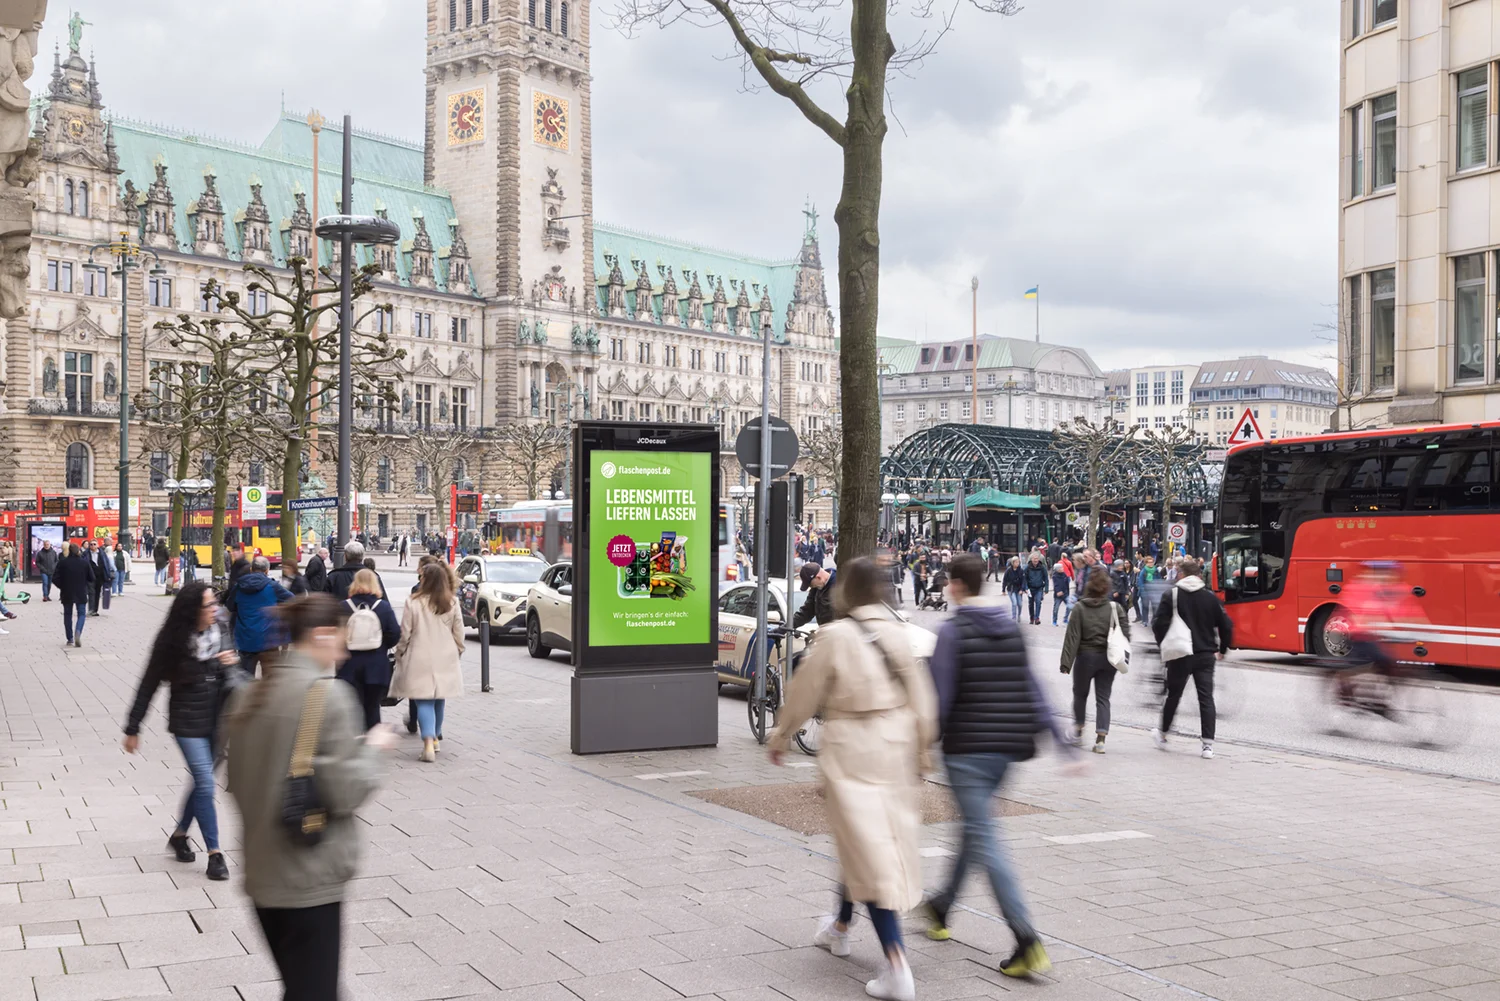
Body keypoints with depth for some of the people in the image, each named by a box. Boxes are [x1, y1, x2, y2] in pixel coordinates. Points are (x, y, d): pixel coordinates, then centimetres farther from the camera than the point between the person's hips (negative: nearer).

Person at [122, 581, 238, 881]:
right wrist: (133, 728, -3)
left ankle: (179, 835, 36)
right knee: (205, 784, -9)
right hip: (187, 721, -4)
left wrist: (232, 660, -8)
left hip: (217, 718, 4)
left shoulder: (221, 627, -4)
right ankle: (214, 854, 0)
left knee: (202, 781, 14)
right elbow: (149, 684, -7)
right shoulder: (172, 640, -15)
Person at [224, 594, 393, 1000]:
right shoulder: (327, 694, -16)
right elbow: (346, 792, -17)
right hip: (310, 879, -8)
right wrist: (371, 747, -2)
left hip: (262, 874, 8)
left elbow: (237, 782, 14)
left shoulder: (249, 694, 6)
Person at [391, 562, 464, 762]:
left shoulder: (413, 603, -11)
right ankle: (435, 737, 32)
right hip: (445, 660, 4)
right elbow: (459, 633, 5)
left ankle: (429, 742, -18)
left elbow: (404, 634, -6)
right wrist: (457, 653, 20)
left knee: (424, 702, -3)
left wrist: (400, 655, 8)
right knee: (439, 700, 19)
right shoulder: (452, 604, -1)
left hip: (420, 661, -4)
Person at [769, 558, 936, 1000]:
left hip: (851, 750, -6)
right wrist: (921, 747, 15)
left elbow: (804, 693, -4)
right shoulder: (897, 633, 1)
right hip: (896, 747, 6)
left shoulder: (835, 636, -12)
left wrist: (780, 739, 11)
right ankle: (840, 927, 42)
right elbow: (921, 695, 4)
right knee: (866, 840, 22)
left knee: (866, 847, -6)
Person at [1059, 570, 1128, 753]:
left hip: (1085, 657, -1)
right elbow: (1125, 633, -4)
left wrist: (1066, 662, -10)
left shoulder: (1079, 608, -9)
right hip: (1108, 658, 1)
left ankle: (1078, 730, 30)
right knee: (1103, 697, 5)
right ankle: (1100, 738, -6)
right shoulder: (1114, 608, -4)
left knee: (1080, 694, 20)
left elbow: (1072, 637, -11)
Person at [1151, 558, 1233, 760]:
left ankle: (1162, 734, 30)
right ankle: (1208, 744, -6)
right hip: (1206, 655, 1)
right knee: (1206, 698, 1)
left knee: (1173, 695, 14)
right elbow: (1226, 626, 1)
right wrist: (1222, 650, 13)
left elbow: (1159, 624, -10)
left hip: (1179, 655, -1)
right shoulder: (1211, 597, 1)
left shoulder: (1171, 595, -6)